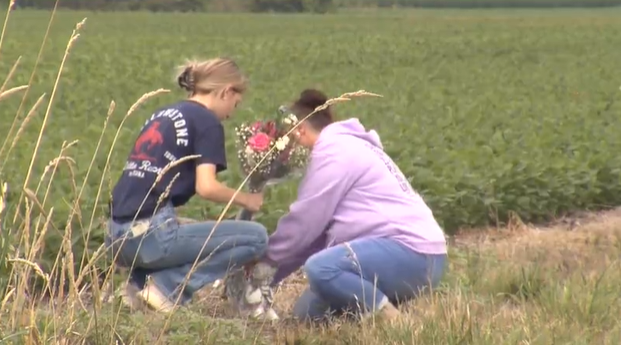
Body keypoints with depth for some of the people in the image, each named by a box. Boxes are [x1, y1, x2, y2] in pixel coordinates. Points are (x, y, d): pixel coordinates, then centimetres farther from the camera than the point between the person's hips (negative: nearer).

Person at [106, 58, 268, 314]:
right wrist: (245, 200, 5)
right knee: (256, 237, -2)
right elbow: (206, 187, -13)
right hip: (150, 234, -8)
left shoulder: (162, 115, 22)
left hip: (118, 239, 8)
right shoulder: (207, 122, 0)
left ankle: (139, 282, 10)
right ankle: (167, 285, -8)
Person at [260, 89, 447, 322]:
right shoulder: (347, 145, 22)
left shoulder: (332, 150, -9)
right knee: (307, 311, 7)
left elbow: (305, 221, -9)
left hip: (411, 252, -10)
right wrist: (274, 271, 19)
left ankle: (390, 318, -18)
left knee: (320, 268, -30)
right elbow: (318, 226, 21)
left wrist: (265, 264, 4)